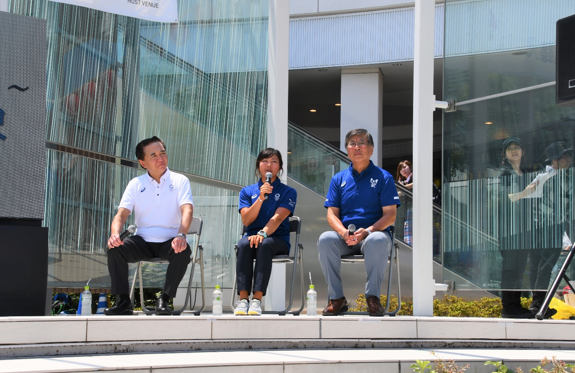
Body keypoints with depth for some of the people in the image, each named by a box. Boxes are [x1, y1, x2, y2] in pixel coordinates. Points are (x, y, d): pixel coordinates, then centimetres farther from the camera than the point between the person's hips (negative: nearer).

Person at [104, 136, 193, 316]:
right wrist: (115, 233, -24)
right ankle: (123, 301, -16)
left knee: (184, 251, -34)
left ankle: (164, 300, -20)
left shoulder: (180, 181, 4)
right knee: (115, 249, -25)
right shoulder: (136, 184, 10)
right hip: (143, 241, 2)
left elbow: (187, 211, -11)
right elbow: (121, 214, 0)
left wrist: (181, 235, -32)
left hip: (169, 241, -2)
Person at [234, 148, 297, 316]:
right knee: (244, 244, -34)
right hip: (252, 235, 2)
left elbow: (278, 217, -10)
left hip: (278, 238, -2)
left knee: (264, 244, -37)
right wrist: (261, 198, -12)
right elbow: (246, 220, 1)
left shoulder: (288, 192, 8)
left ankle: (257, 299, -41)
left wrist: (263, 233, -29)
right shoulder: (247, 191, 15)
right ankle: (243, 299, -39)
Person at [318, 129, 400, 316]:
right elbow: (332, 214, 8)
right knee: (325, 239, -31)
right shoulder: (338, 179, 16)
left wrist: (368, 231, -20)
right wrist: (344, 232, -15)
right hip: (345, 238, 2)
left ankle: (373, 296, -24)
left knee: (378, 241, -38)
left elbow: (390, 215, -2)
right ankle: (337, 298, -22)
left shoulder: (383, 177, 7)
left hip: (374, 233, -2)